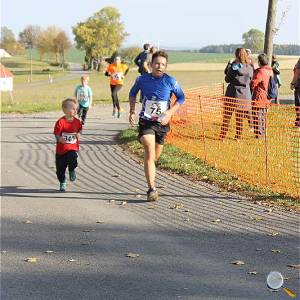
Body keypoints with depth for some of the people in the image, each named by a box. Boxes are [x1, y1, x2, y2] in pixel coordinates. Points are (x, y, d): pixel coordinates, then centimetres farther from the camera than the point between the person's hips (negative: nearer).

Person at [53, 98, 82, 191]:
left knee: (72, 159, -28)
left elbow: (79, 130, 17)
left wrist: (78, 134, -5)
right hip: (61, 149, -1)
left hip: (73, 148, 1)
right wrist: (59, 139, -31)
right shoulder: (60, 122, -14)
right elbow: (56, 134, -11)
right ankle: (62, 183, 35)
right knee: (60, 169, 9)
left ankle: (72, 170, 7)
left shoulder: (77, 122, -1)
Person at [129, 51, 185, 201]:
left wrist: (170, 112, -10)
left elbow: (181, 97, 3)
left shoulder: (170, 81, -8)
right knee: (149, 151, -20)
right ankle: (152, 189, -22)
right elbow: (132, 93, 13)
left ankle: (150, 174, 53)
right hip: (146, 121, -2)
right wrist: (132, 111, 2)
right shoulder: (142, 79, -5)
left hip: (162, 122, 2)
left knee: (156, 155, 17)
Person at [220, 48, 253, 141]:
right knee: (240, 117, 11)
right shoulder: (249, 68, -3)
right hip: (244, 94, 2)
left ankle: (222, 136, 7)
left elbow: (227, 79, -2)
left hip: (232, 93, -2)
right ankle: (238, 137, 14)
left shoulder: (233, 66, -10)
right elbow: (250, 80, 9)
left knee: (227, 116, 7)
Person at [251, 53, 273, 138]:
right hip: (266, 99, 8)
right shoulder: (270, 71, 6)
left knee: (257, 117, -2)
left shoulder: (260, 72, -20)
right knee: (263, 117, 18)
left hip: (259, 98, -8)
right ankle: (263, 133, 25)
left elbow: (253, 84, -18)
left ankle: (258, 134, 0)